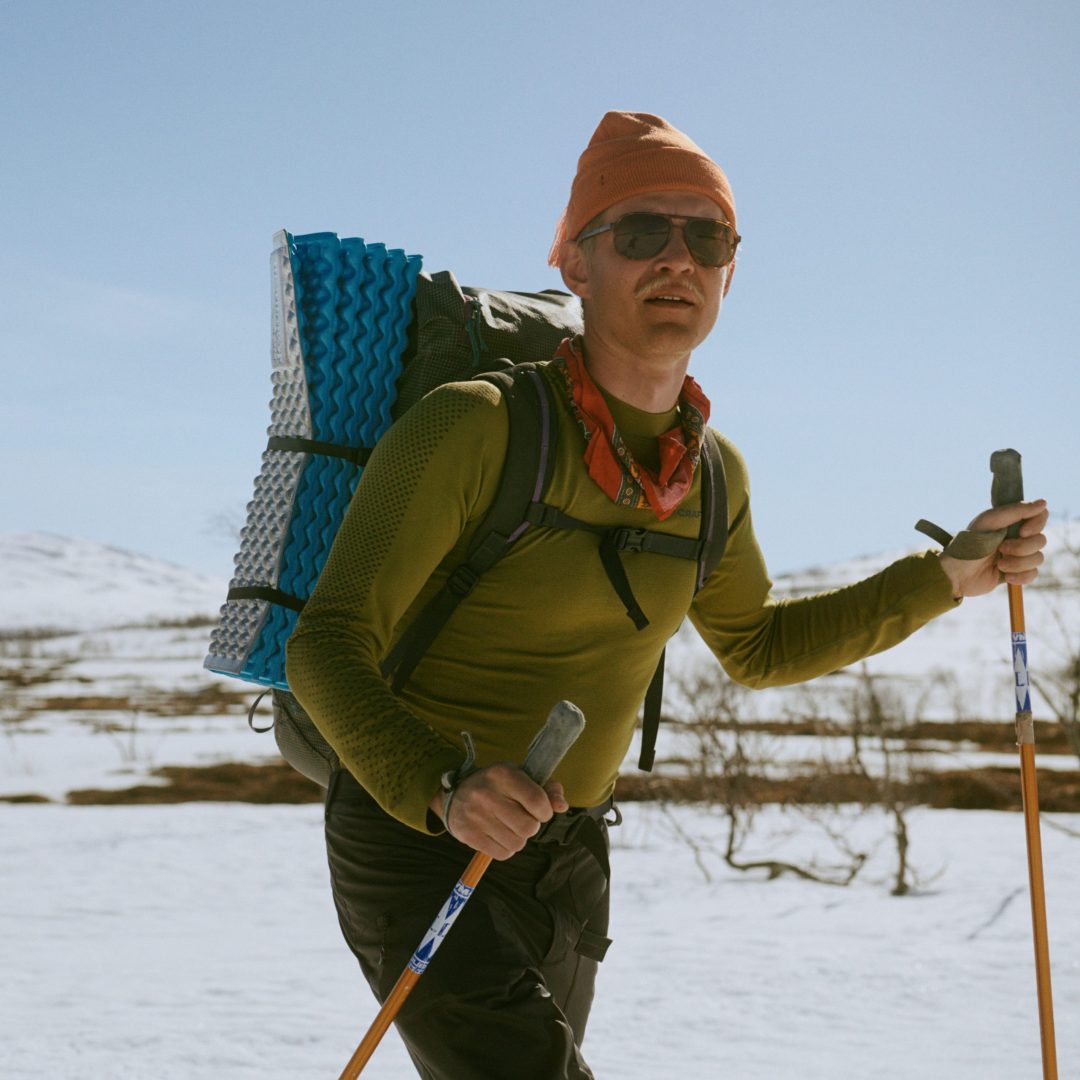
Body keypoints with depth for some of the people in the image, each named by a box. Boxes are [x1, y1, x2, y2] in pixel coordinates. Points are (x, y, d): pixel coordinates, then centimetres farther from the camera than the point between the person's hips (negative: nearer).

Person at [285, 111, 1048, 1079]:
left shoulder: (710, 474, 1)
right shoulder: (472, 428, -18)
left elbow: (755, 647, 18)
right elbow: (328, 647, -20)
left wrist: (946, 577, 10)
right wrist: (444, 787, -38)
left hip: (568, 854, 7)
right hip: (411, 835, -7)